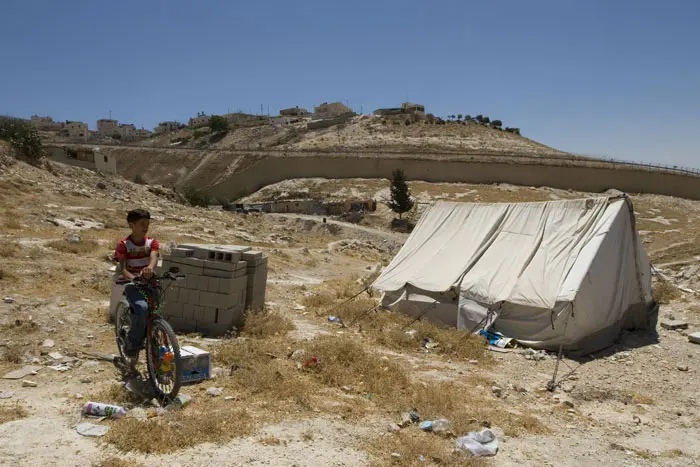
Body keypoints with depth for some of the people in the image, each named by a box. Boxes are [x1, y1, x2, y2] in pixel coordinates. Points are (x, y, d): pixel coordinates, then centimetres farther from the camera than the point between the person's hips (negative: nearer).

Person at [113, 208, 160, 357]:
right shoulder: (124, 244, -7)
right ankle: (133, 343, -11)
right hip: (132, 285, -4)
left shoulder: (152, 243, 1)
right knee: (142, 308, -29)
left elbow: (153, 257, -20)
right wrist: (134, 278, -39)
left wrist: (150, 268, -45)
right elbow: (123, 268, -16)